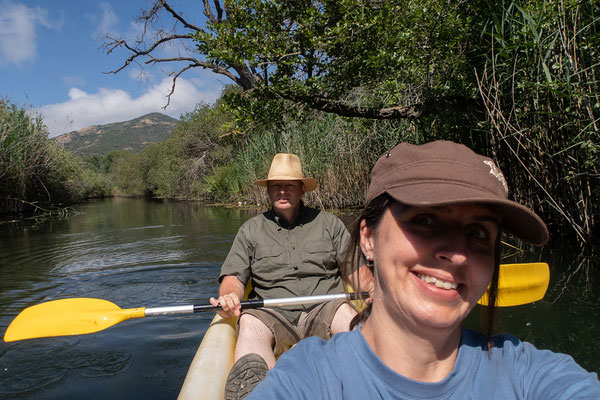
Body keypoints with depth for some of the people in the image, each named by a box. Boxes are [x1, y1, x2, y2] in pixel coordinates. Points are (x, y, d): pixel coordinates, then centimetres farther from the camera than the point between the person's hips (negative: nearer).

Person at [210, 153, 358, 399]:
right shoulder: (251, 229, 16)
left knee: (346, 314, -33)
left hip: (323, 309, 0)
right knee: (250, 324, -33)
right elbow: (234, 276, 10)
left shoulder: (328, 223, 15)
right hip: (272, 313, 0)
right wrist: (230, 296, -14)